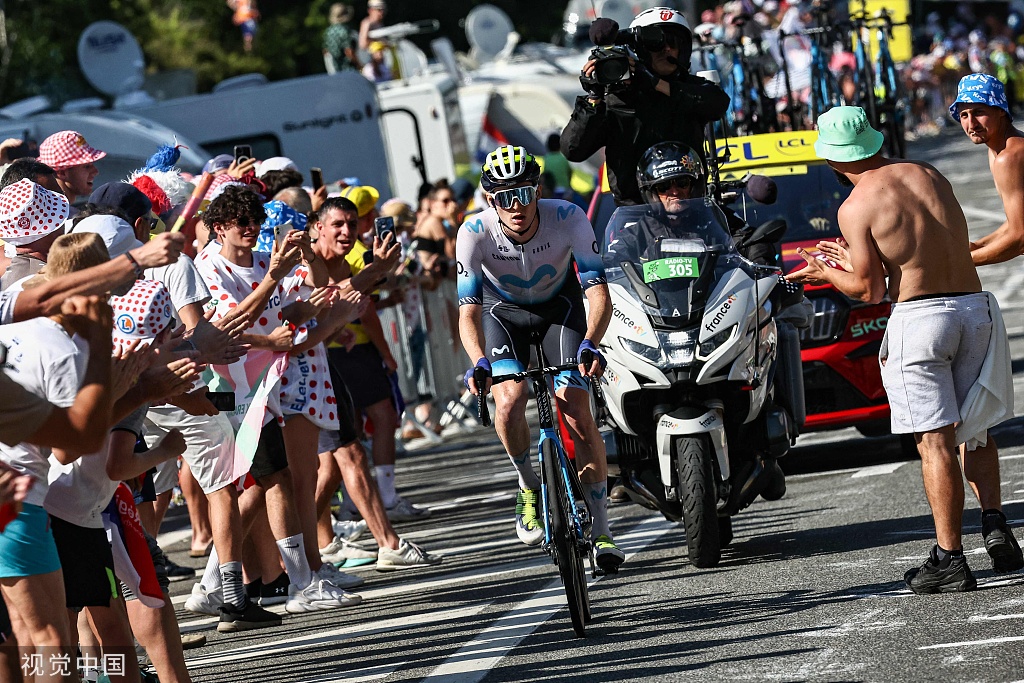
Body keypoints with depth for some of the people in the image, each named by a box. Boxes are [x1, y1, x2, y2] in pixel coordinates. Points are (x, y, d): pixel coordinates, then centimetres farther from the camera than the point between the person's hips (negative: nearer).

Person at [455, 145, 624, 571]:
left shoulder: (567, 218, -31)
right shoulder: (475, 232, -29)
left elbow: (598, 292, -32)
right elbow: (469, 311, -31)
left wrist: (590, 344, -51)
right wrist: (479, 363, -50)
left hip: (559, 305, 0)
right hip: (503, 310, 0)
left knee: (577, 414, -14)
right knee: (510, 399, -26)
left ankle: (601, 532, -5)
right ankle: (530, 487, 1)